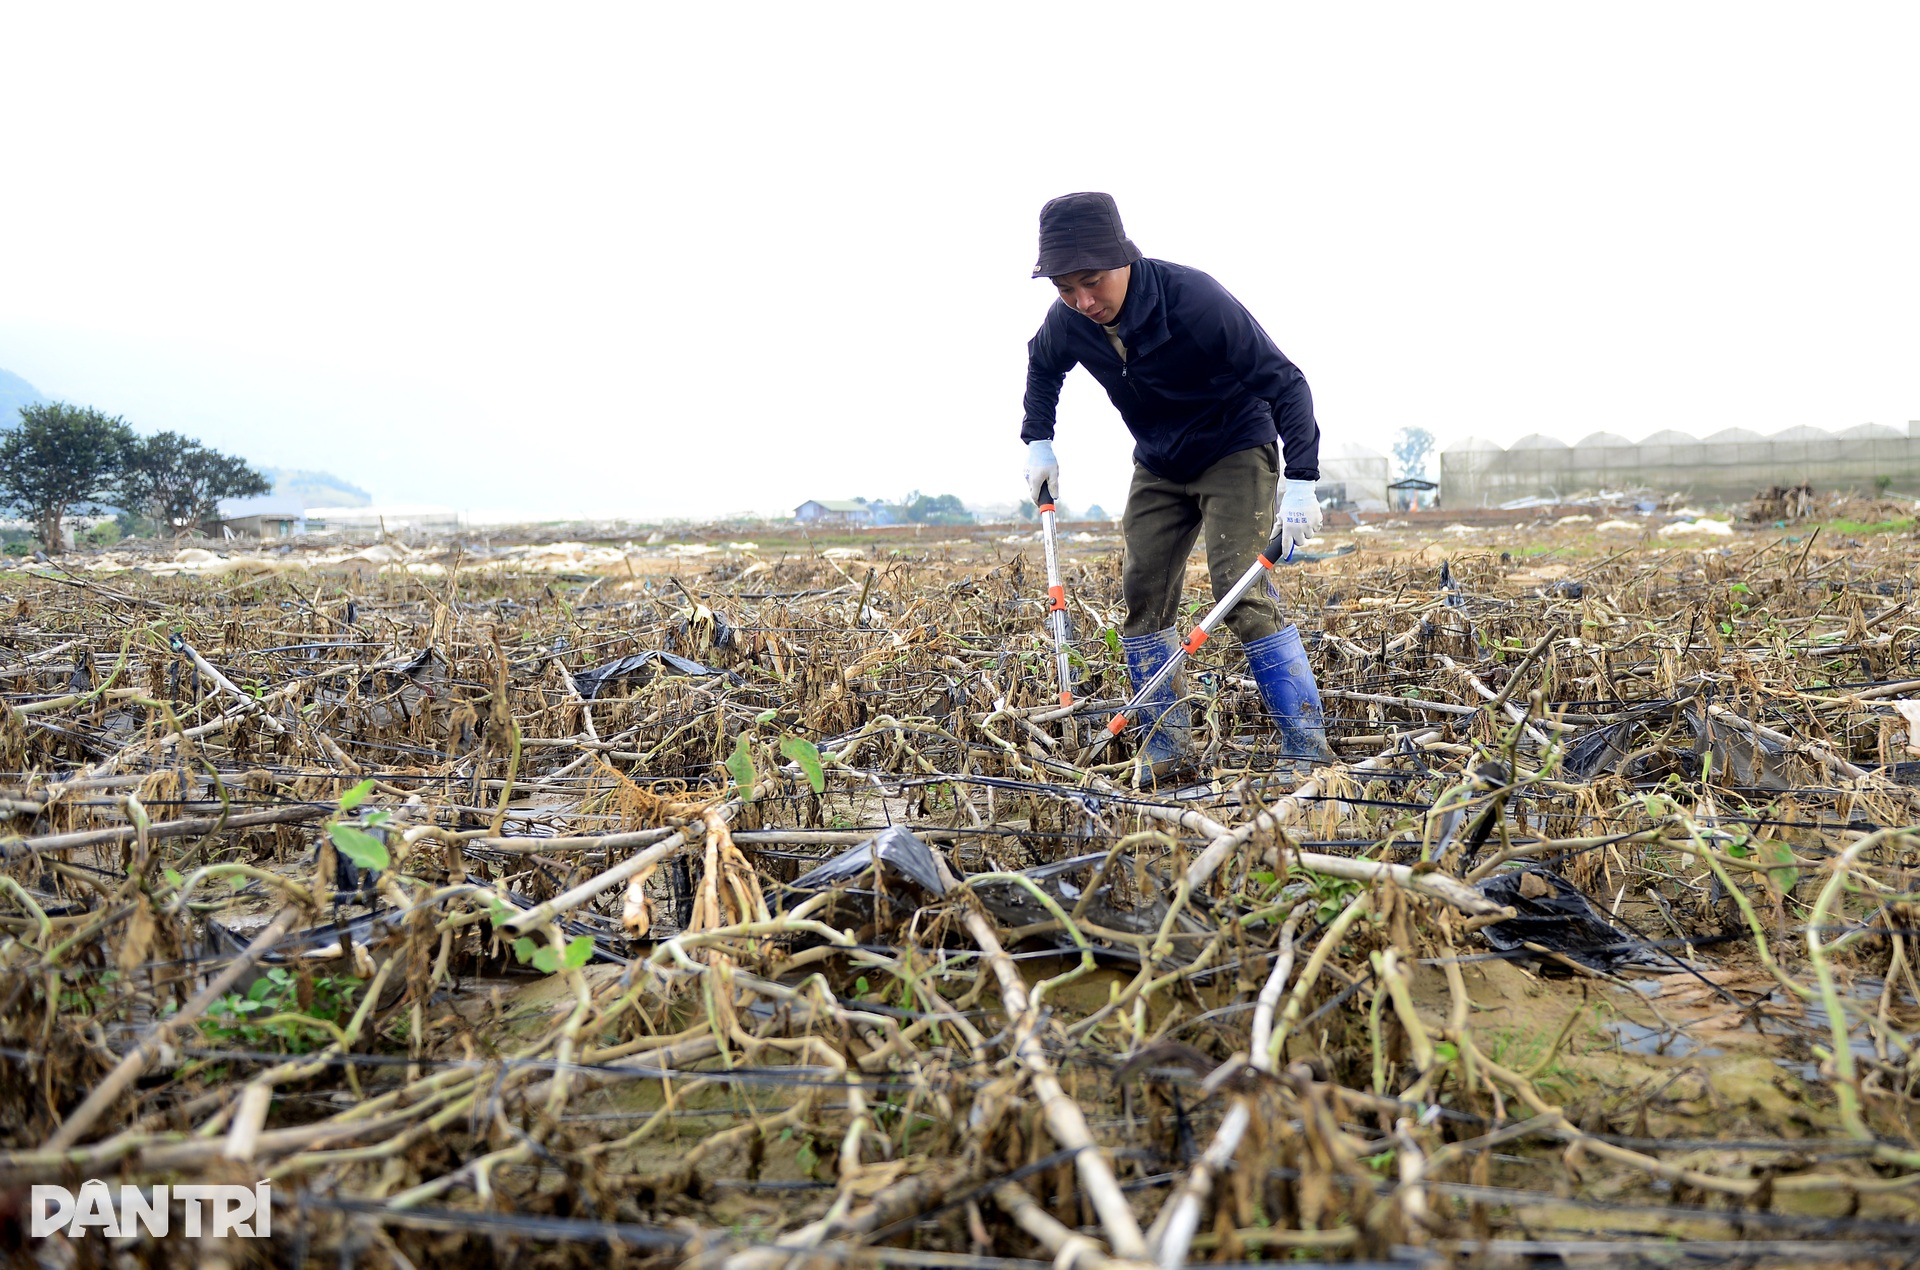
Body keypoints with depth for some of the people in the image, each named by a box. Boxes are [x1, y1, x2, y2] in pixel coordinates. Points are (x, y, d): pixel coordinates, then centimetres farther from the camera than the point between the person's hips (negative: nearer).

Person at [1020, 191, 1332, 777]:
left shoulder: (1195, 299, -31)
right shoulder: (1067, 322, -14)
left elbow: (1283, 383, -27)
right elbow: (1043, 365, 13)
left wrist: (1300, 481, -34)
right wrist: (1038, 441, 3)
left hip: (1236, 453, -6)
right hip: (1158, 465, 6)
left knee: (1242, 594, -19)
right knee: (1143, 596, 1)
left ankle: (1310, 753, -14)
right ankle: (1164, 753, 12)